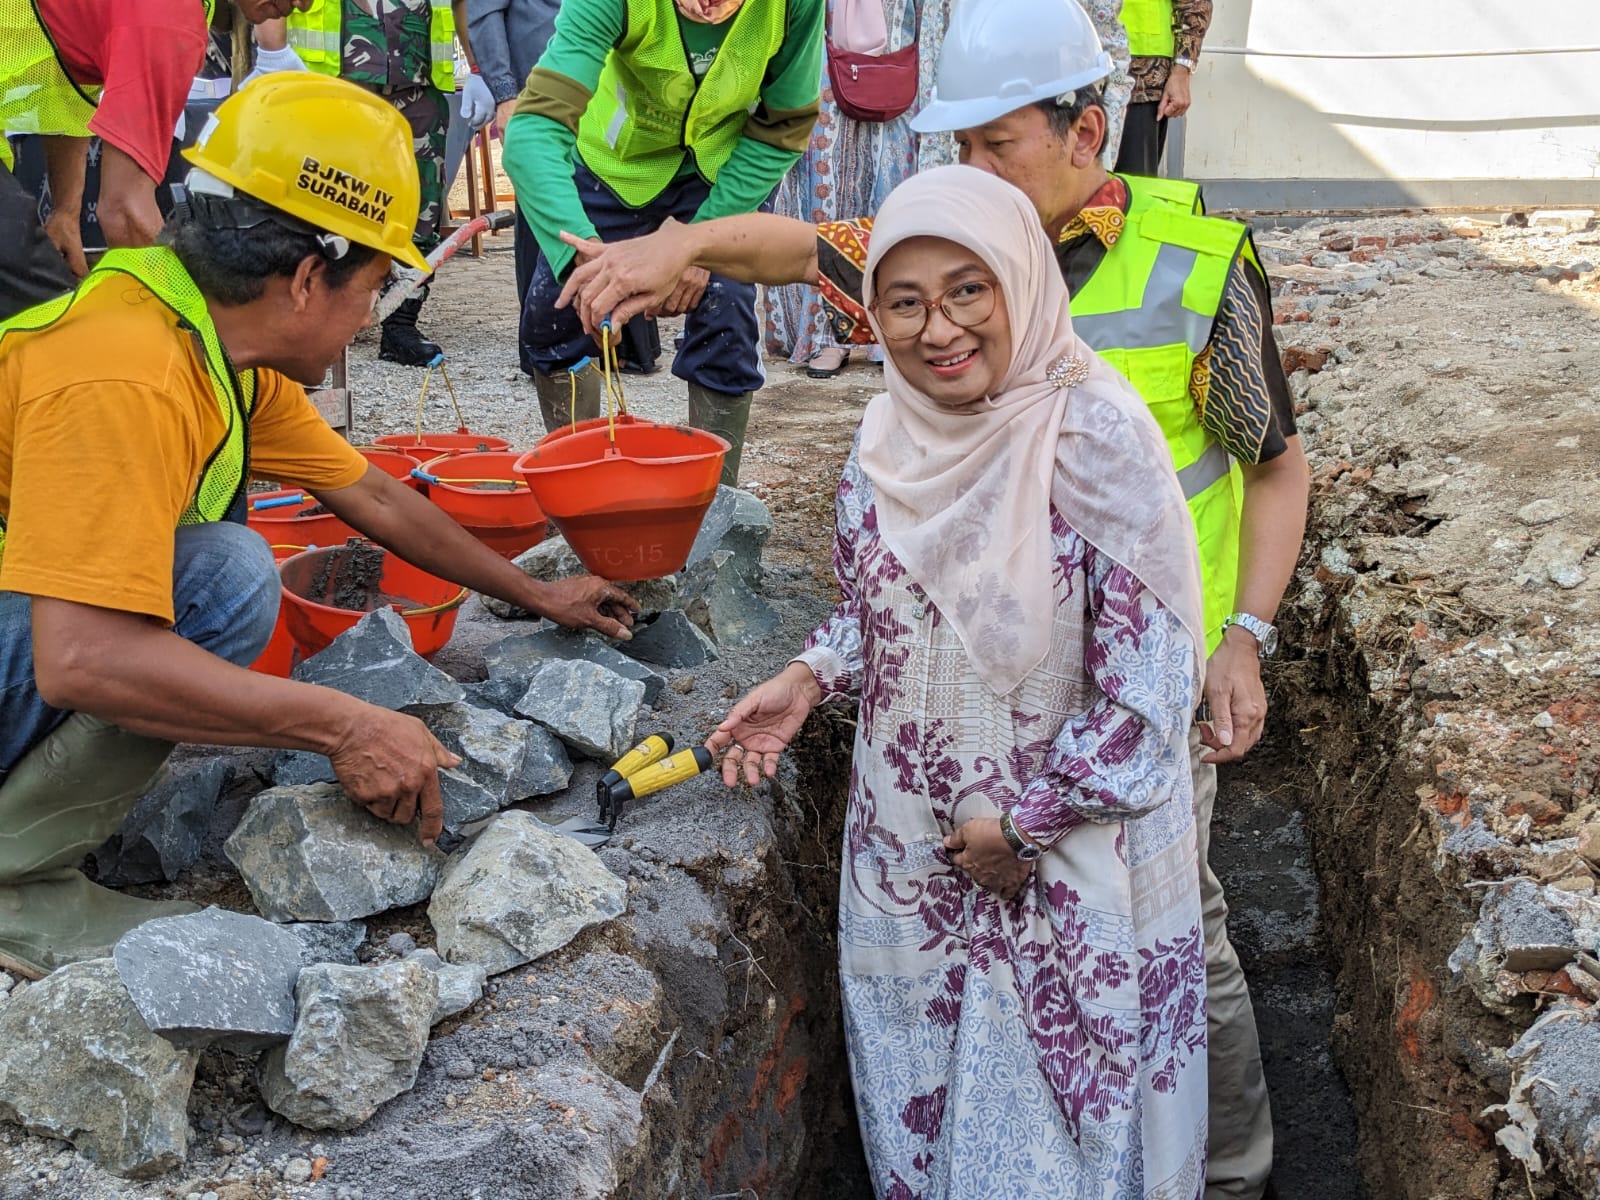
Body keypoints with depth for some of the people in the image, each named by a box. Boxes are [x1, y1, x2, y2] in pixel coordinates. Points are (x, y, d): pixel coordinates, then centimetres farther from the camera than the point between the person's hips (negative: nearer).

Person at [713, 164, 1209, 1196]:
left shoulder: (1097, 440, -22)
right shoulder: (890, 435, -4)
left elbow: (1149, 688, -20)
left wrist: (1022, 820, -15)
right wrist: (810, 679, -3)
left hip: (1065, 859, -5)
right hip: (907, 843, 6)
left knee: (1049, 1117, 13)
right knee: (916, 1097, 23)